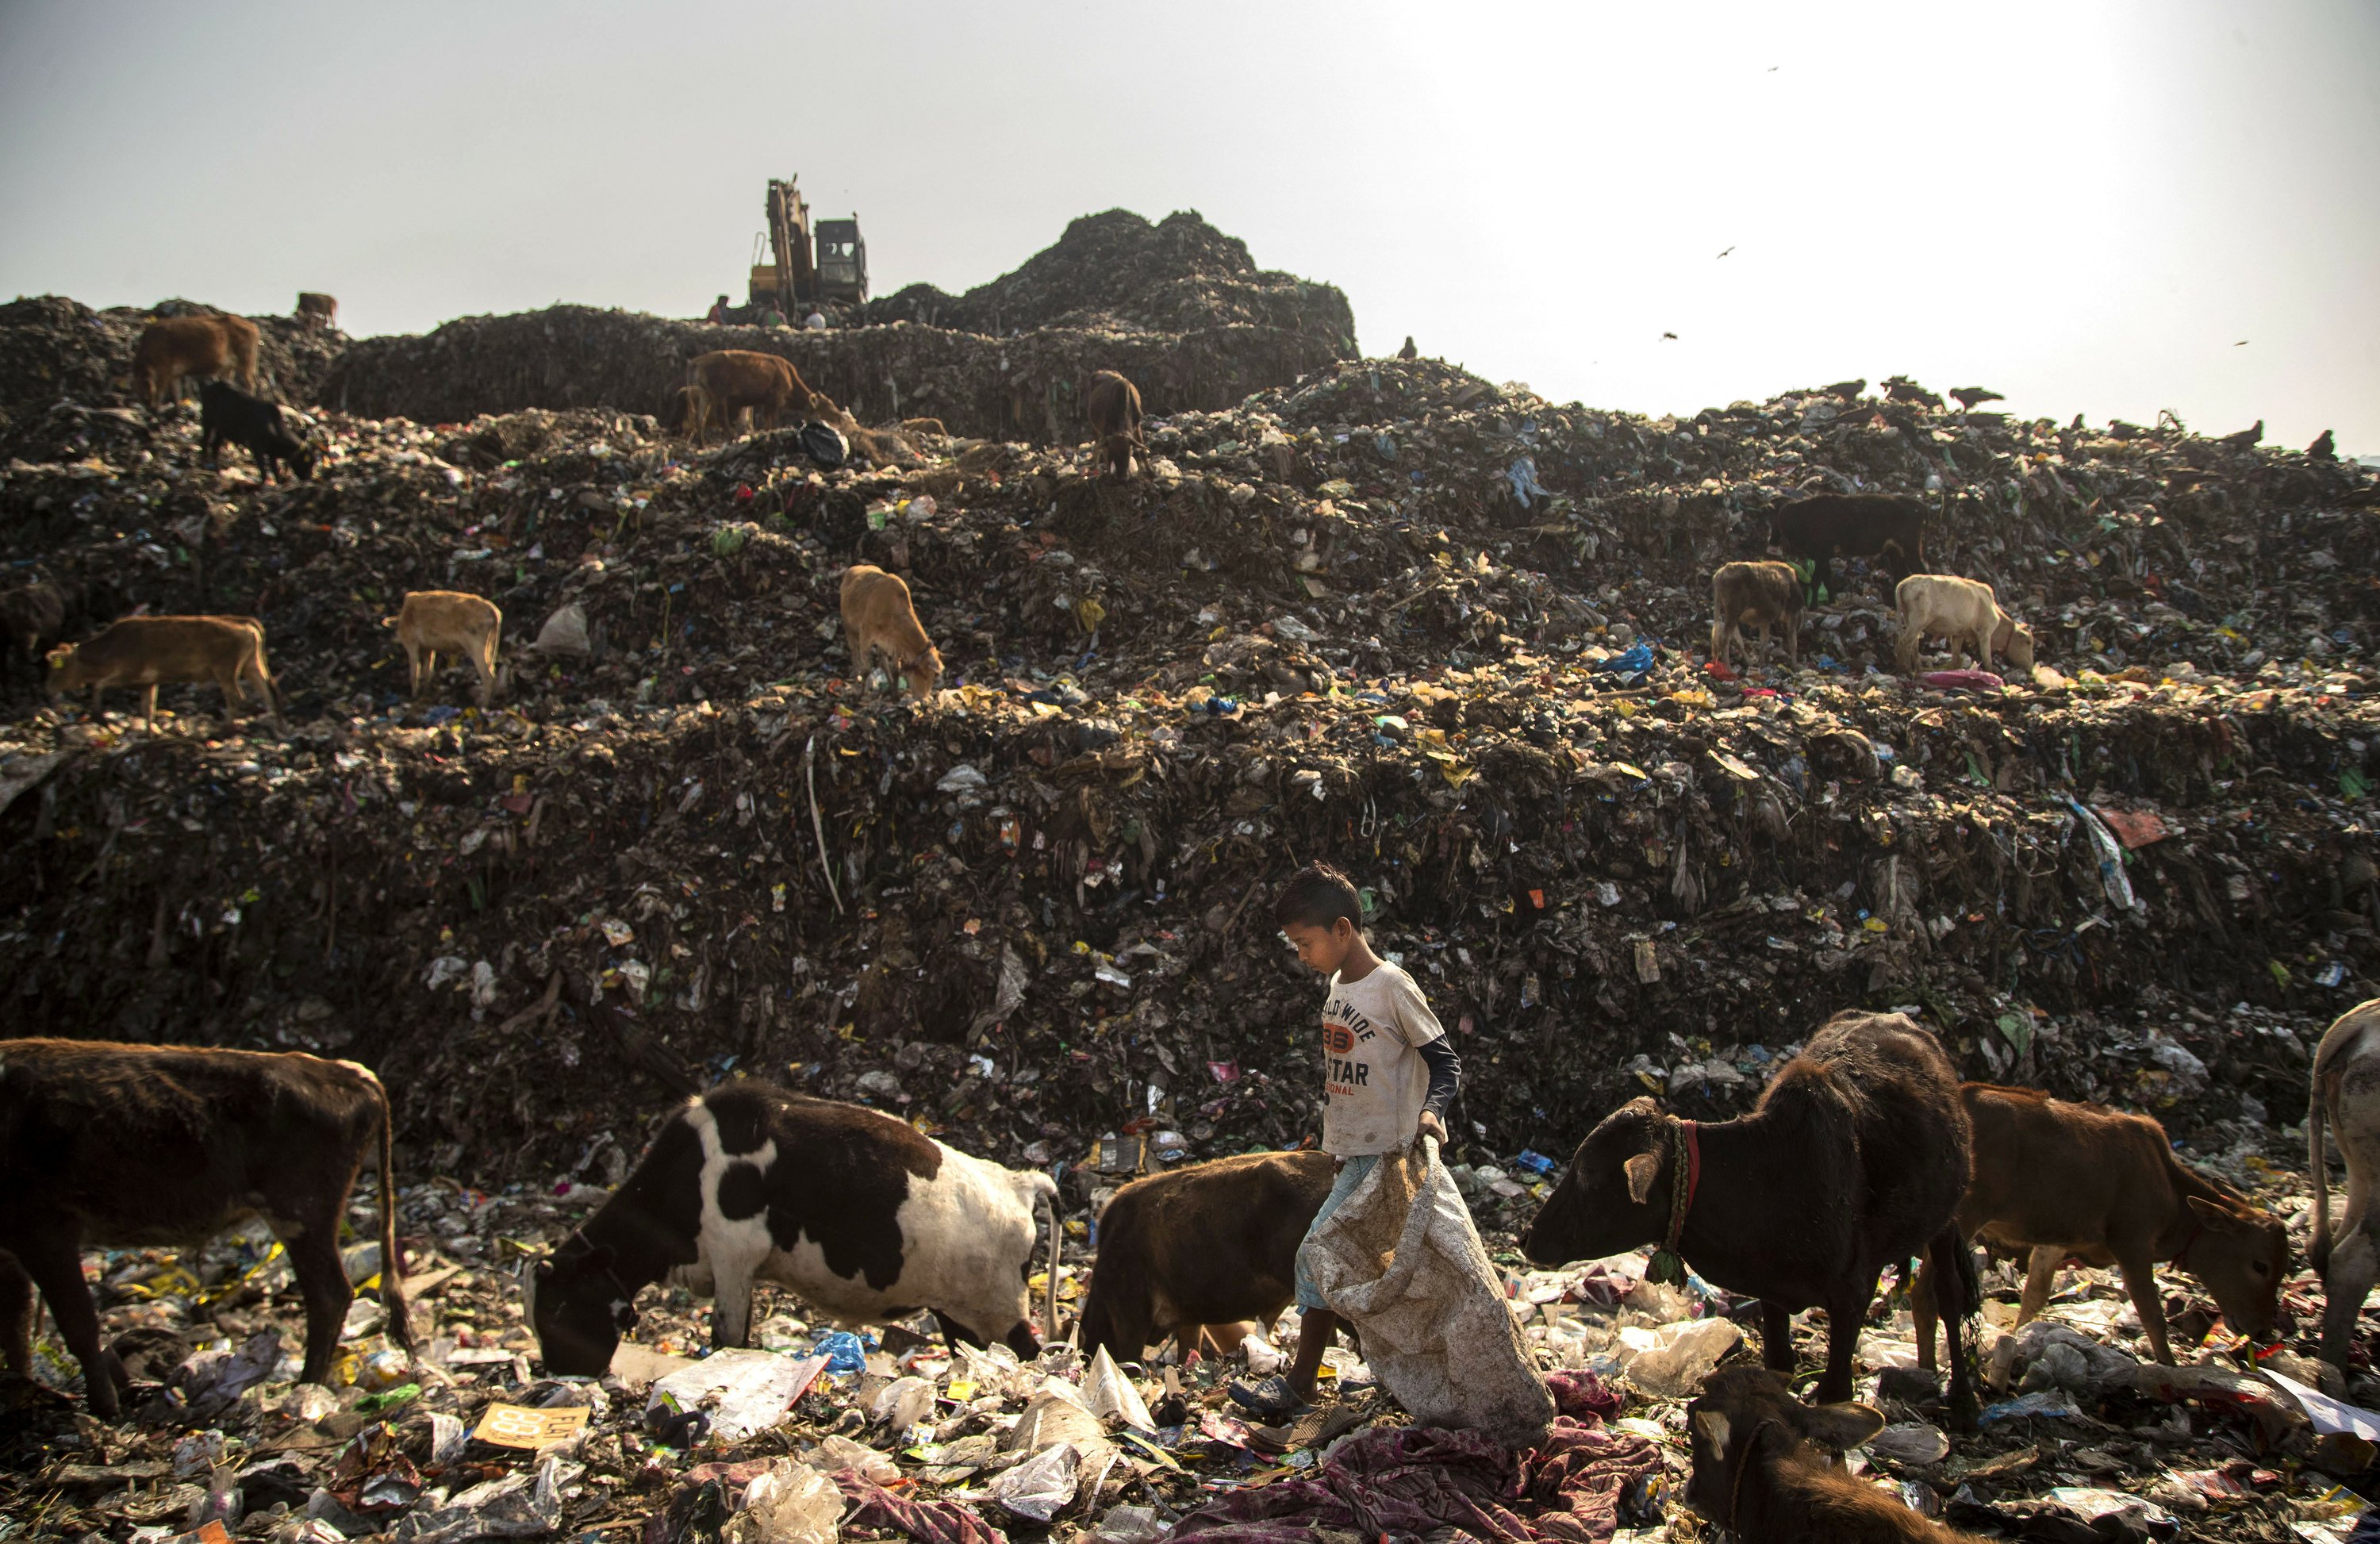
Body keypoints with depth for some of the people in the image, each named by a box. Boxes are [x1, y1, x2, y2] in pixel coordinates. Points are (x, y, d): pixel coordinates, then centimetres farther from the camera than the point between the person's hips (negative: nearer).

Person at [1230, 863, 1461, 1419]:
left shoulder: (1392, 987, -14)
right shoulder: (1338, 984, 10)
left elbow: (1446, 1062, -11)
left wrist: (1430, 1111, -29)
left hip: (1383, 1159, -8)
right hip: (1353, 1157, 8)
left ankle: (1299, 1383, -3)